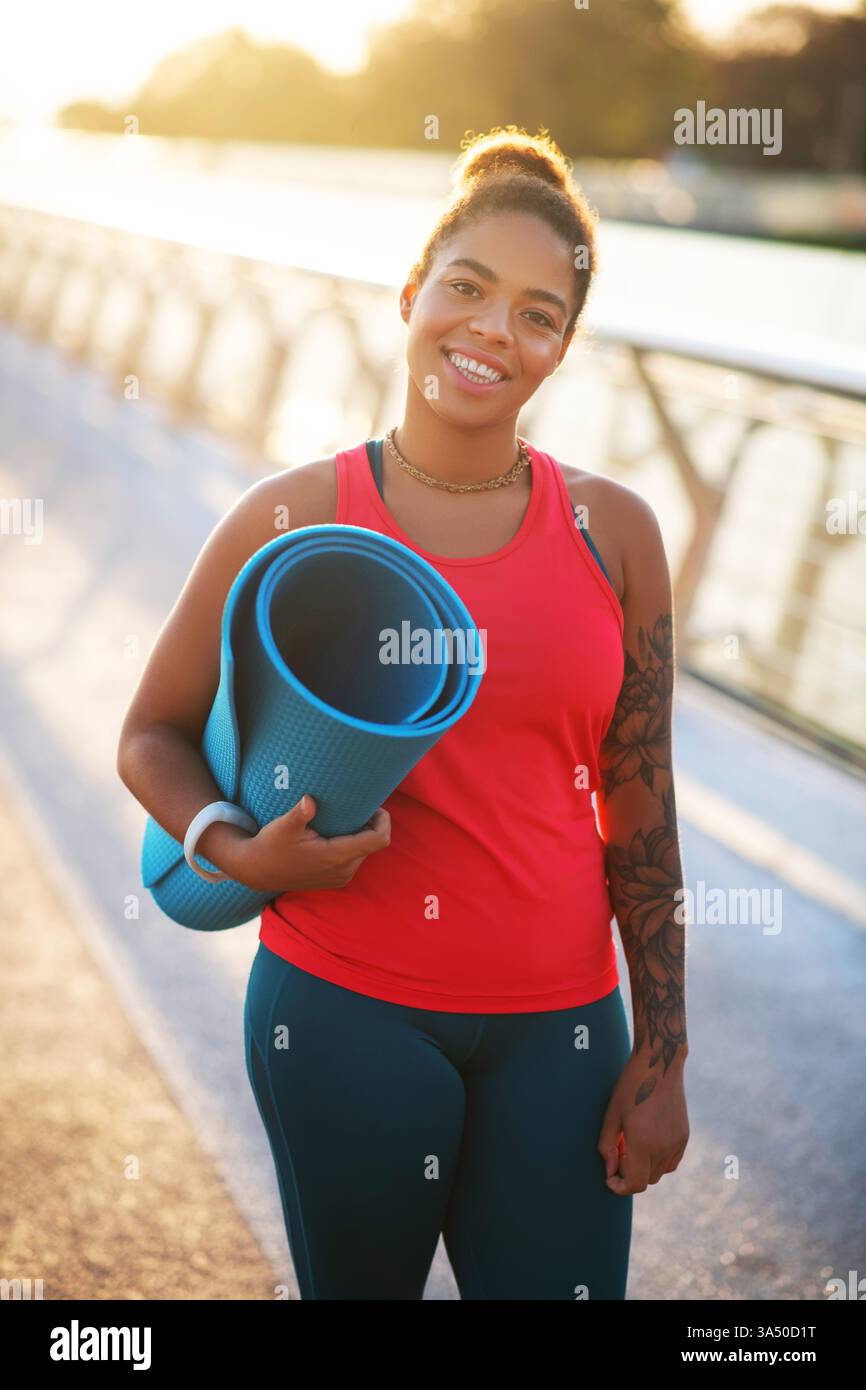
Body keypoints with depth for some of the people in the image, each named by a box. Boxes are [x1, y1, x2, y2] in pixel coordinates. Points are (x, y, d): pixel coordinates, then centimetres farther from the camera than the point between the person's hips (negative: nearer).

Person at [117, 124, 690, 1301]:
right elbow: (153, 737, 4)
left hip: (559, 1024, 2)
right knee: (355, 1282, 13)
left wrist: (662, 1059, 3)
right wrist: (240, 852, -16)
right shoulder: (292, 520, -5)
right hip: (344, 1013, -1)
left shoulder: (613, 532, 1)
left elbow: (639, 809, 3)